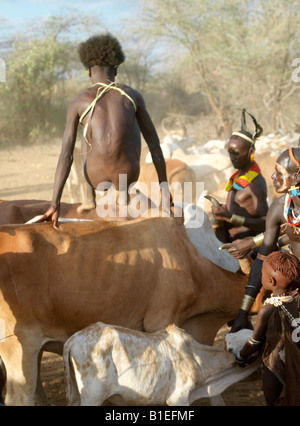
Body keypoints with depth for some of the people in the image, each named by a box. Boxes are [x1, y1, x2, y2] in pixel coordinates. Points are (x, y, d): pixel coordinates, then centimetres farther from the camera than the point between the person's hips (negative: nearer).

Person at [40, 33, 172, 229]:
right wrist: (164, 185, 13)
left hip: (96, 176, 0)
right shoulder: (133, 95, 2)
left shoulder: (78, 103, -1)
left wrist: (55, 206, -8)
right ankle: (126, 190, 41)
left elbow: (66, 156, -6)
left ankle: (92, 197, 41)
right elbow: (154, 142, 4)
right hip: (127, 174, 0)